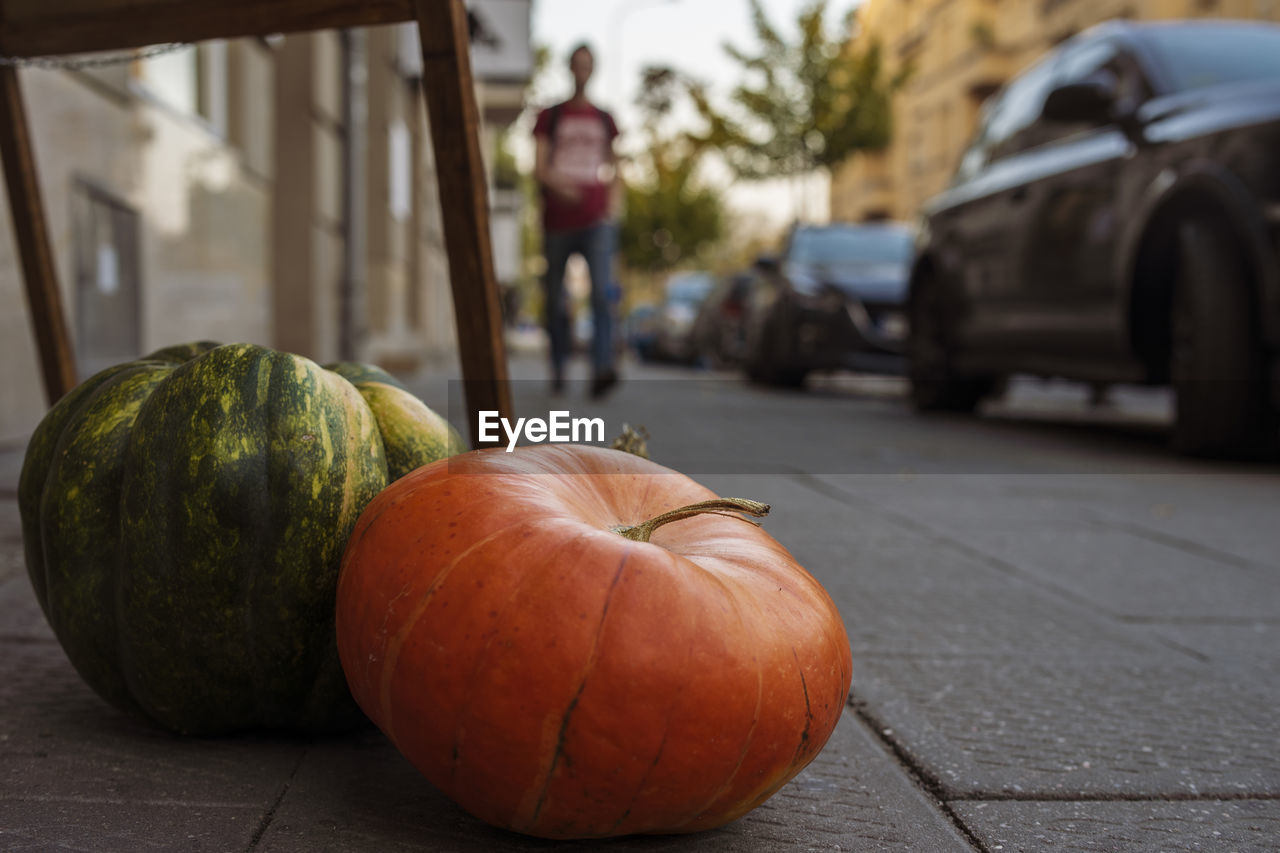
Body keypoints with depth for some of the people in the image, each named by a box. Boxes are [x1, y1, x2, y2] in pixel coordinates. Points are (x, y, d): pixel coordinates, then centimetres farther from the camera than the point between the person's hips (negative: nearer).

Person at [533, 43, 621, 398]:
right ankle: (558, 368, 23)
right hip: (558, 221, 0)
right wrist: (557, 185, -21)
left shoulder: (604, 120, 17)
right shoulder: (550, 116, 11)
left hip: (596, 221, 0)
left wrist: (611, 209, 7)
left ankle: (602, 369, -30)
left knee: (602, 291, -19)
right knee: (555, 297, 6)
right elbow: (538, 167, 0)